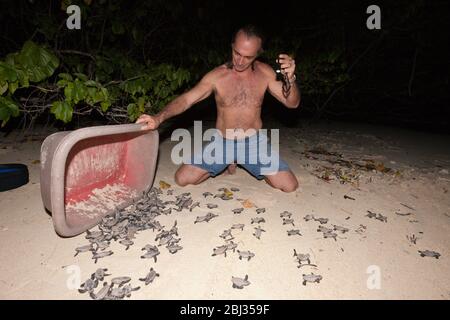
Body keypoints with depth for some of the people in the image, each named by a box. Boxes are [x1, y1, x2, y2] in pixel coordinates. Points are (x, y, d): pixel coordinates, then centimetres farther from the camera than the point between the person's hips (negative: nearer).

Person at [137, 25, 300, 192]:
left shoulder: (265, 73, -5)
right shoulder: (216, 76, -9)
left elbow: (292, 103, -3)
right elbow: (185, 99, -13)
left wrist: (290, 79, -23)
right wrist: (159, 118, -29)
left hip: (254, 143, 0)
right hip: (222, 143, 0)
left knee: (290, 186, -13)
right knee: (182, 178, -11)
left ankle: (249, 165, 16)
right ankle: (229, 162, 14)